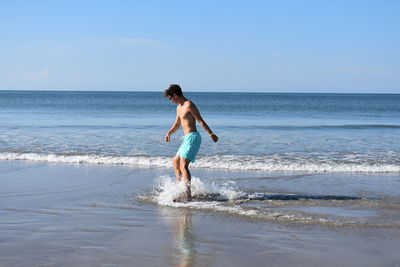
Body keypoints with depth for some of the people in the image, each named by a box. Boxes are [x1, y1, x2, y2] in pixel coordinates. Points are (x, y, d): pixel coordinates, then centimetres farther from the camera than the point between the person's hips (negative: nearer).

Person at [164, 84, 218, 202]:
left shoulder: (189, 105, -12)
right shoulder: (179, 107, 17)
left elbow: (201, 121, -16)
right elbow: (177, 124, 28)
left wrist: (211, 134, -20)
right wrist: (169, 133, 13)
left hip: (192, 137, -11)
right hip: (187, 138, 11)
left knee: (183, 166, -19)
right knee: (176, 162, 23)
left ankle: (187, 195, -24)